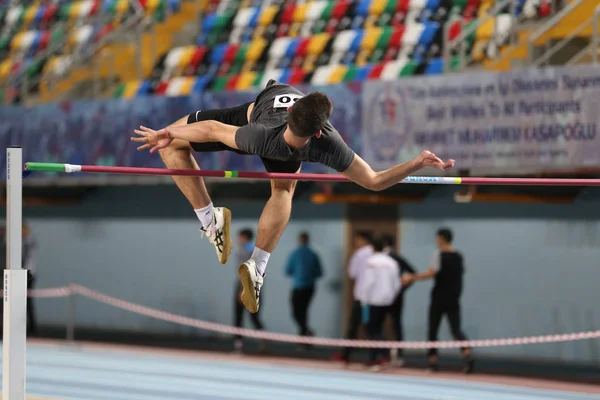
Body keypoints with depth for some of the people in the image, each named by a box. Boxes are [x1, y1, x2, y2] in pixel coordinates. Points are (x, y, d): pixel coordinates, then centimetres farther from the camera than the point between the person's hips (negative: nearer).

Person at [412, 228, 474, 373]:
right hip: (454, 300, 5)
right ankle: (467, 356, -20)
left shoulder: (439, 255, -10)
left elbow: (431, 273, -19)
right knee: (456, 330, 2)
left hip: (439, 299, -5)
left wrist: (414, 277, -11)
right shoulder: (459, 257, 8)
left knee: (432, 330, 8)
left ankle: (433, 361, 9)